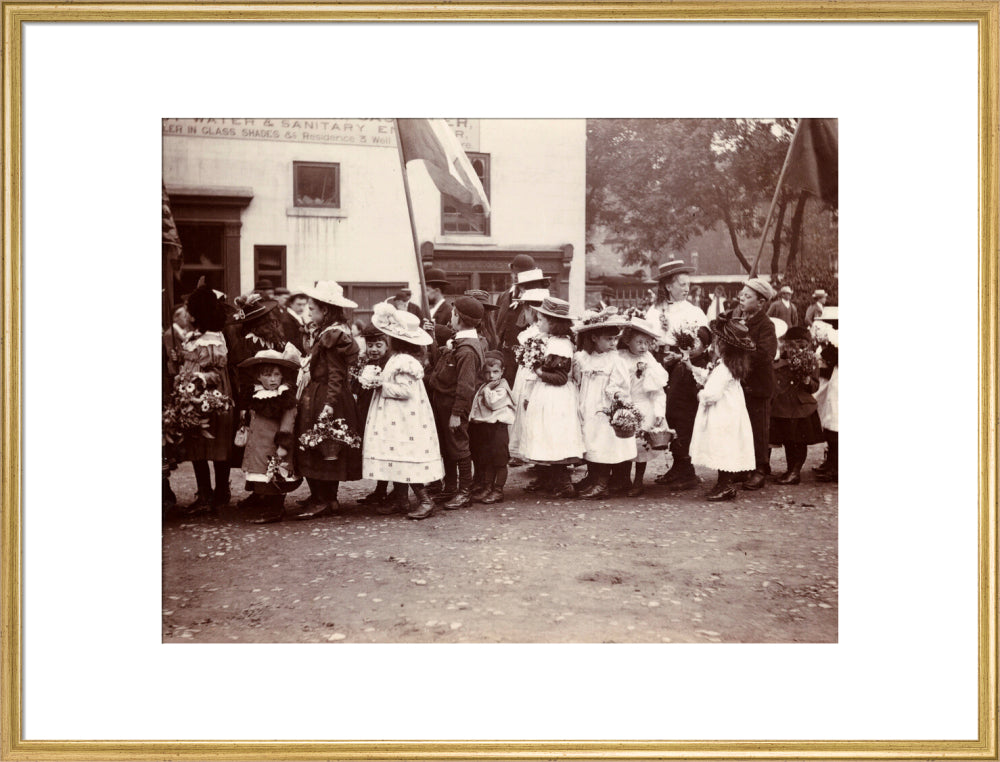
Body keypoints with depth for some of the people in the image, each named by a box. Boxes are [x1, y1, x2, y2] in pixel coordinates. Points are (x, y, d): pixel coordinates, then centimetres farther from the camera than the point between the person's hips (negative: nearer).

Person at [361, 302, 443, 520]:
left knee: (405, 460, -7)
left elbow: (404, 390, -25)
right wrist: (381, 382, 9)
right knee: (400, 460, 13)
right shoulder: (398, 358, 13)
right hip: (397, 421, 10)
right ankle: (400, 500, 20)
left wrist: (382, 386, -16)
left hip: (404, 422, -10)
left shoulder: (404, 361, -19)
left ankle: (425, 500, -2)